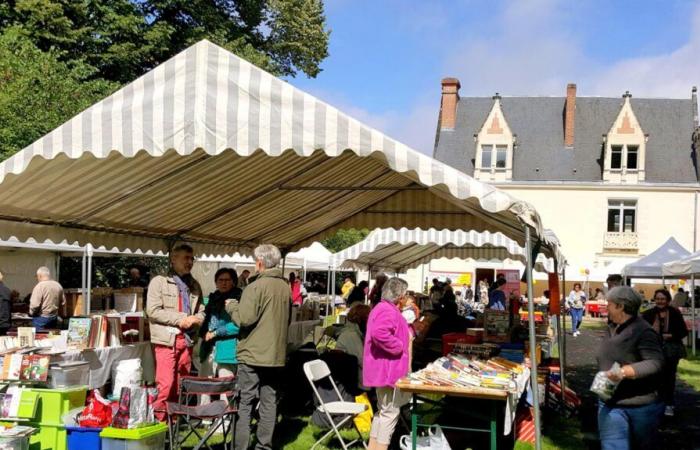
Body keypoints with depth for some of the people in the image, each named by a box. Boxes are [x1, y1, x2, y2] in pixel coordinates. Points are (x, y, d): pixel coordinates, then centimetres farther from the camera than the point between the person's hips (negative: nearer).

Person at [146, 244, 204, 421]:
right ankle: (158, 421, 0)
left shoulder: (194, 285, 16)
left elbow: (201, 311, 16)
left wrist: (195, 319, -7)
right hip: (167, 339, -6)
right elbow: (153, 310, -11)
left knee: (181, 385, 10)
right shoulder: (159, 282, -2)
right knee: (165, 384, -9)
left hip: (187, 339, 6)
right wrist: (180, 319, -13)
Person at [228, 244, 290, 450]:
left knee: (245, 404, 1)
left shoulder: (256, 286, -15)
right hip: (276, 355, 6)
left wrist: (231, 306, -2)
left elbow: (245, 318, -18)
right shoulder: (285, 287, 5)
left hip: (253, 355, -6)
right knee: (269, 402, 11)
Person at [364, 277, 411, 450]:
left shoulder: (382, 308, 16)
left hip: (382, 369, 11)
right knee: (390, 411, -5)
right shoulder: (388, 311, -19)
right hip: (388, 369, -11)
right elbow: (379, 333, -37)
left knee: (383, 411, 18)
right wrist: (399, 347, -24)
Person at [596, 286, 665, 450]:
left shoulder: (643, 331, -16)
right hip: (611, 406, 6)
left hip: (642, 406, -6)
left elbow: (656, 363, -27)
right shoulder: (611, 329, 9)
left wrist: (624, 372, -37)